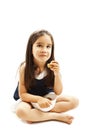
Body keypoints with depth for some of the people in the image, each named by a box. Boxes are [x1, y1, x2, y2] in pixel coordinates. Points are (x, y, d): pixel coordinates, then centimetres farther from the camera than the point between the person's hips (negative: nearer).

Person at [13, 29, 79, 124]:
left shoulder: (52, 66, -14)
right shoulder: (25, 67, -19)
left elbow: (58, 92, -10)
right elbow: (22, 94, -15)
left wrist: (57, 74, -26)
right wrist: (39, 99, -32)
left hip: (47, 97, 3)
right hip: (30, 99, -3)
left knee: (74, 101, -13)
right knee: (21, 111, -35)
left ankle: (35, 113, -20)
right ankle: (57, 116, -21)